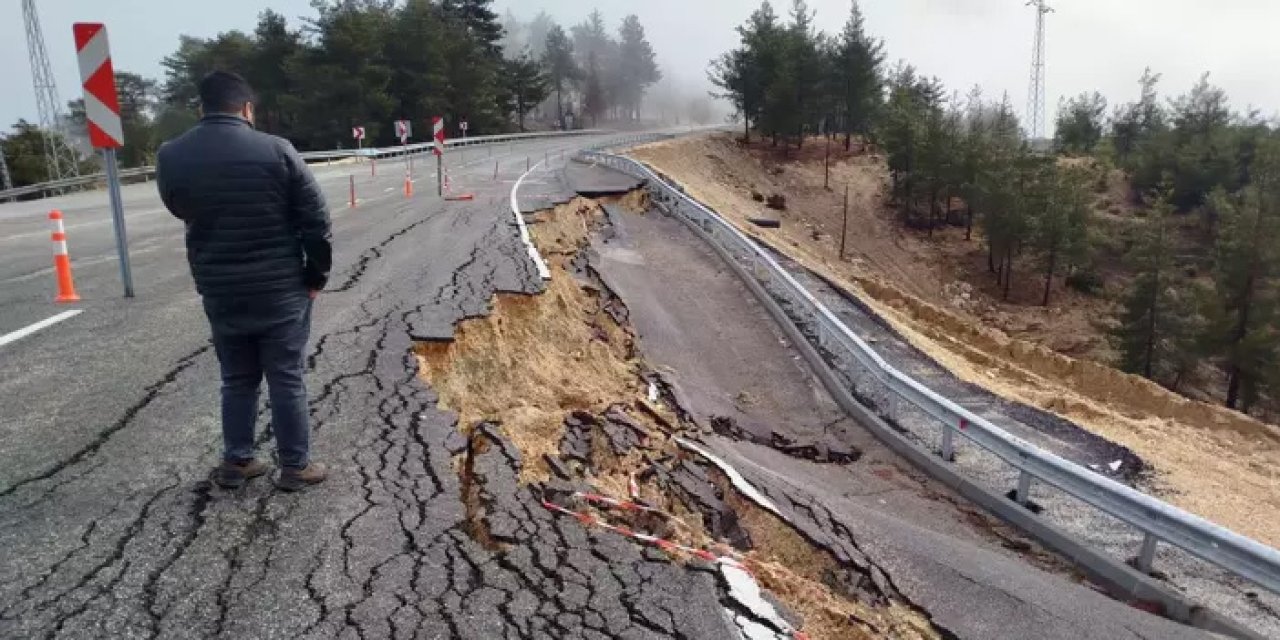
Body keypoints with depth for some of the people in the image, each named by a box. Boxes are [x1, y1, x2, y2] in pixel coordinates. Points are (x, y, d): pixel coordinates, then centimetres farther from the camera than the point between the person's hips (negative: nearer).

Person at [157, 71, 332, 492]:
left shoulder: (171, 157, -1)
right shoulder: (276, 150, -11)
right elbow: (316, 219, -10)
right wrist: (316, 275, 1)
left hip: (219, 292, 3)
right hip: (281, 289, -3)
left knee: (237, 379, 18)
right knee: (286, 380, 7)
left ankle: (236, 462, 26)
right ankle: (295, 466, 15)